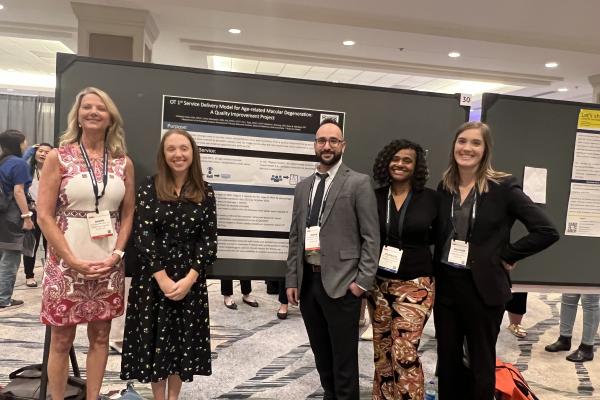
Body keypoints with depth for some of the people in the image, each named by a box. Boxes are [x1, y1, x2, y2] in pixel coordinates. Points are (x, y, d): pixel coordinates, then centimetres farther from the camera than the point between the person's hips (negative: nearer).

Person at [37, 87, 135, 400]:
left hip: (109, 265, 3)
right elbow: (44, 215, -7)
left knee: (100, 337, 13)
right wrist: (74, 261, -13)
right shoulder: (58, 157, -2)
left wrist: (116, 254, -5)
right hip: (66, 264, -2)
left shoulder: (123, 163, 6)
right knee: (61, 341, 8)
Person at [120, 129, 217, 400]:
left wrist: (189, 278, -13)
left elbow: (209, 238, -3)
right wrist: (163, 278, -15)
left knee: (183, 337, 9)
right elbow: (143, 235, -9)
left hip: (191, 278, 1)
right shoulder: (149, 188, -3)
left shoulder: (205, 193, 1)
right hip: (152, 276, -1)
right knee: (154, 337, 7)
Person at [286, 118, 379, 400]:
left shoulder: (358, 183, -4)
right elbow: (295, 237, 12)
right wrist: (292, 279, 8)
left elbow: (371, 237, -7)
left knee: (344, 357, 6)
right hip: (307, 281, 5)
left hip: (341, 282, -5)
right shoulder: (303, 187, 12)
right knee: (320, 353, 18)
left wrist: (363, 280, -12)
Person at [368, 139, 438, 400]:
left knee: (404, 352, -8)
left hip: (415, 284, -3)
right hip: (379, 283, 3)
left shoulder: (430, 198, -4)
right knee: (382, 351, 12)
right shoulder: (375, 197, 1)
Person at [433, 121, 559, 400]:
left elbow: (547, 231, -13)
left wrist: (506, 256, -10)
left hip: (483, 288, -4)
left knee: (481, 366, 13)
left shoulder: (503, 187, -10)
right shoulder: (444, 187, 4)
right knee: (446, 361, 16)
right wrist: (434, 277, 3)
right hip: (445, 286, 4)